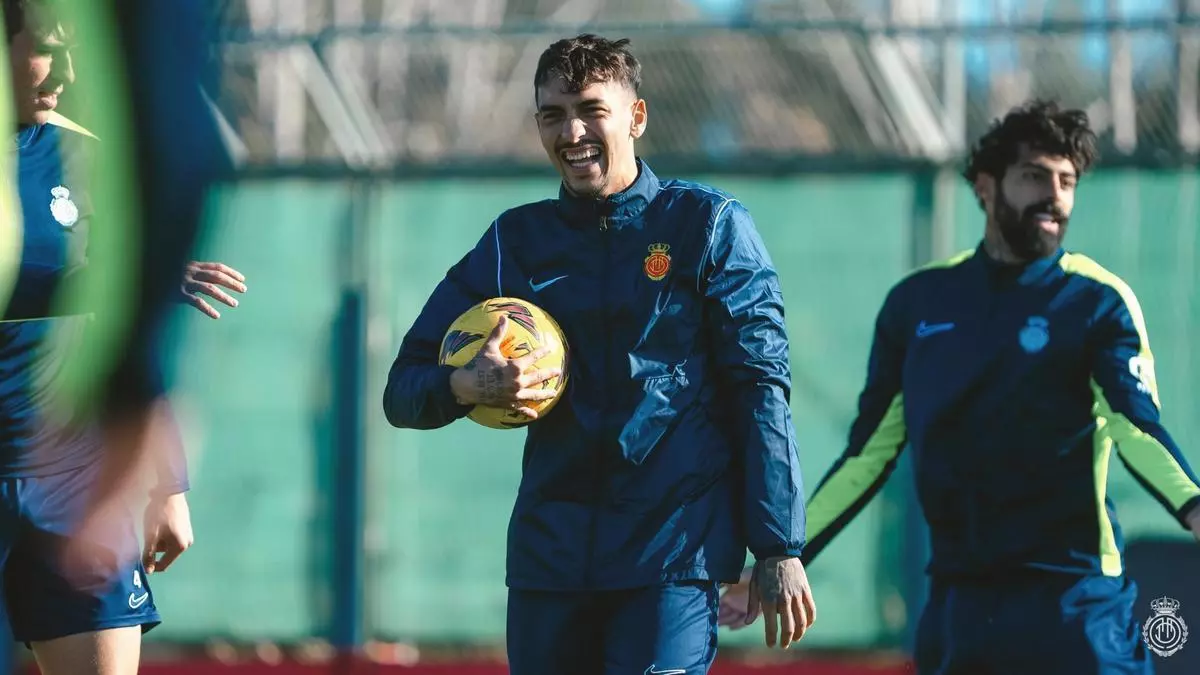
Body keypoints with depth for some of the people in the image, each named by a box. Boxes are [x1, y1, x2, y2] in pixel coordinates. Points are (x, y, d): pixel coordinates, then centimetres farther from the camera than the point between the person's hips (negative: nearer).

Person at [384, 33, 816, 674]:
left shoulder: (707, 224, 3)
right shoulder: (514, 241, 11)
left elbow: (760, 389, -1)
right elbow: (403, 392, 11)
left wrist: (780, 549, -8)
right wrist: (466, 386, -14)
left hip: (674, 549, -4)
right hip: (548, 558, 4)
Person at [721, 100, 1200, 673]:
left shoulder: (1099, 302, -1)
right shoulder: (918, 302, 10)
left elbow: (1137, 427, -17)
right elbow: (867, 455, 15)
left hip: (1073, 600, -4)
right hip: (957, 599, 4)